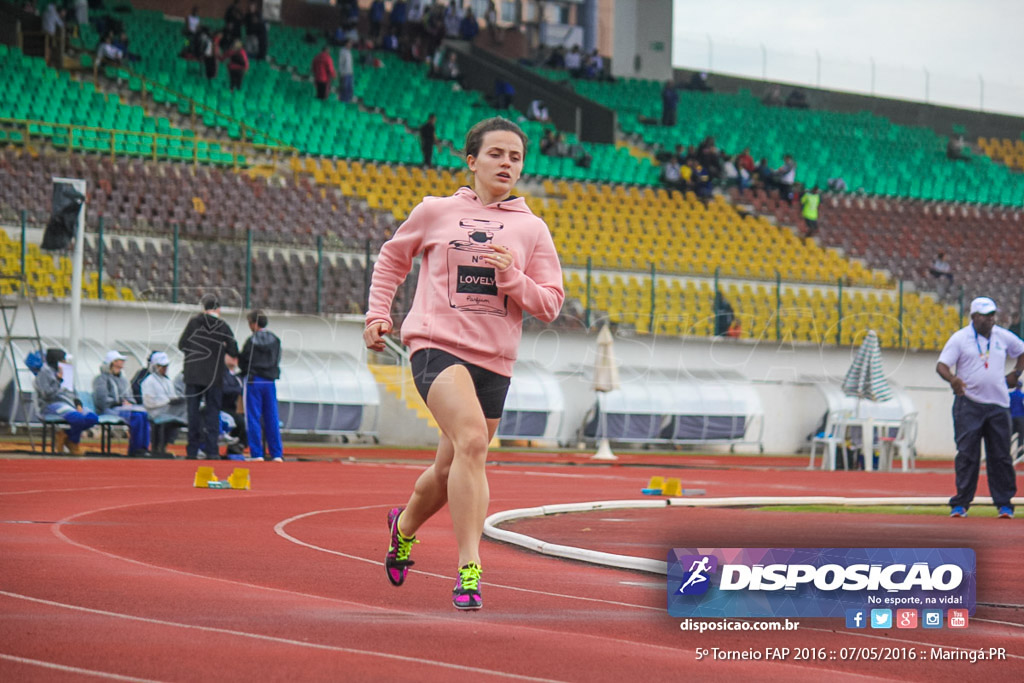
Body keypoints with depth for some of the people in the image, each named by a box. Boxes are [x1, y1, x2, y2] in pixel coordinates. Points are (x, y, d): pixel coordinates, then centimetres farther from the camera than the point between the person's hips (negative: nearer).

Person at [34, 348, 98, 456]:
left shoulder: (65, 372, 26)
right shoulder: (44, 372, 1)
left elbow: (73, 393, 26)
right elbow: (48, 394, -12)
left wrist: (78, 404, 6)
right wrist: (59, 380, -10)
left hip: (70, 404, 8)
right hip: (52, 405, -8)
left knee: (93, 418, -18)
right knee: (79, 418, -34)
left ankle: (64, 434, -6)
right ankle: (74, 444, -5)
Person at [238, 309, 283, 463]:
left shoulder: (251, 341, -10)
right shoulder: (275, 340, 5)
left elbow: (242, 362, -4)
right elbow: (277, 361, 10)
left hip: (253, 382, -5)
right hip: (270, 382, 5)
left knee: (253, 418, 0)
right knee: (272, 419, 7)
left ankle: (256, 453, -4)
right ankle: (277, 454, 5)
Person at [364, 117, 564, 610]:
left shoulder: (531, 229, 8)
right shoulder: (436, 212, 6)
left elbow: (550, 305, 5)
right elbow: (393, 257, 23)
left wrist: (511, 275, -11)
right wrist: (378, 313, 12)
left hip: (493, 361, 4)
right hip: (437, 346, -4)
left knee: (452, 469, 14)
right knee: (472, 440, -28)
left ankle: (405, 524, 47)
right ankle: (468, 568, -28)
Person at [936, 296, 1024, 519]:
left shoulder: (1003, 337, 10)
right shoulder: (960, 338, -1)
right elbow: (941, 365, -8)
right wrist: (952, 379, -28)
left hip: (998, 405, 3)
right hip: (968, 403, -3)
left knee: (1000, 455, 2)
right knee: (966, 454, -6)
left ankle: (1004, 503, 8)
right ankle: (961, 503, -2)